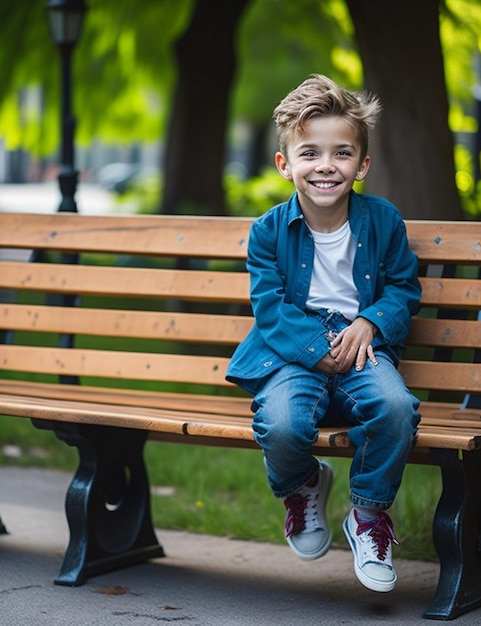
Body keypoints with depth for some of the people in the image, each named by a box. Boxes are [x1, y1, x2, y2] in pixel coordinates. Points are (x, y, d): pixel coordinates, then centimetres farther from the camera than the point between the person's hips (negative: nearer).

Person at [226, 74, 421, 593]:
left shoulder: (383, 220, 5)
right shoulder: (269, 230, 1)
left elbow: (404, 288, 11)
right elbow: (270, 306, -3)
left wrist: (369, 324, -11)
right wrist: (317, 348, -18)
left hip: (361, 347, 1)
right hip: (292, 354, -1)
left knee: (395, 406, -34)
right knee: (281, 424, -34)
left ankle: (369, 513, -5)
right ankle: (303, 488, 8)